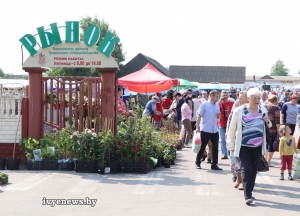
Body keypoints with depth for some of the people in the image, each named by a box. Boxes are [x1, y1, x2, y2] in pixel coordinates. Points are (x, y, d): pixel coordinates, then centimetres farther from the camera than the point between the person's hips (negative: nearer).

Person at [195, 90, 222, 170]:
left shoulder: (217, 105, 10)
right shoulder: (204, 105, -7)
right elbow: (199, 116, -8)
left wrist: (219, 115, -5)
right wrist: (197, 127, -14)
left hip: (215, 130, 5)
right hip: (205, 130, -5)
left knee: (215, 147, 2)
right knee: (202, 147, 3)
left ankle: (214, 164, 8)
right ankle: (197, 162, 19)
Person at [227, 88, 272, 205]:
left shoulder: (263, 110, 3)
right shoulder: (239, 111, -9)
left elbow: (268, 128, 19)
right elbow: (232, 129, -1)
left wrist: (268, 122, -4)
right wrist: (231, 146, 2)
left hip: (258, 147, 4)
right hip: (244, 147, -4)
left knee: (253, 170, 11)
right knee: (246, 169, -12)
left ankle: (249, 192, 24)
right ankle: (247, 196, -12)